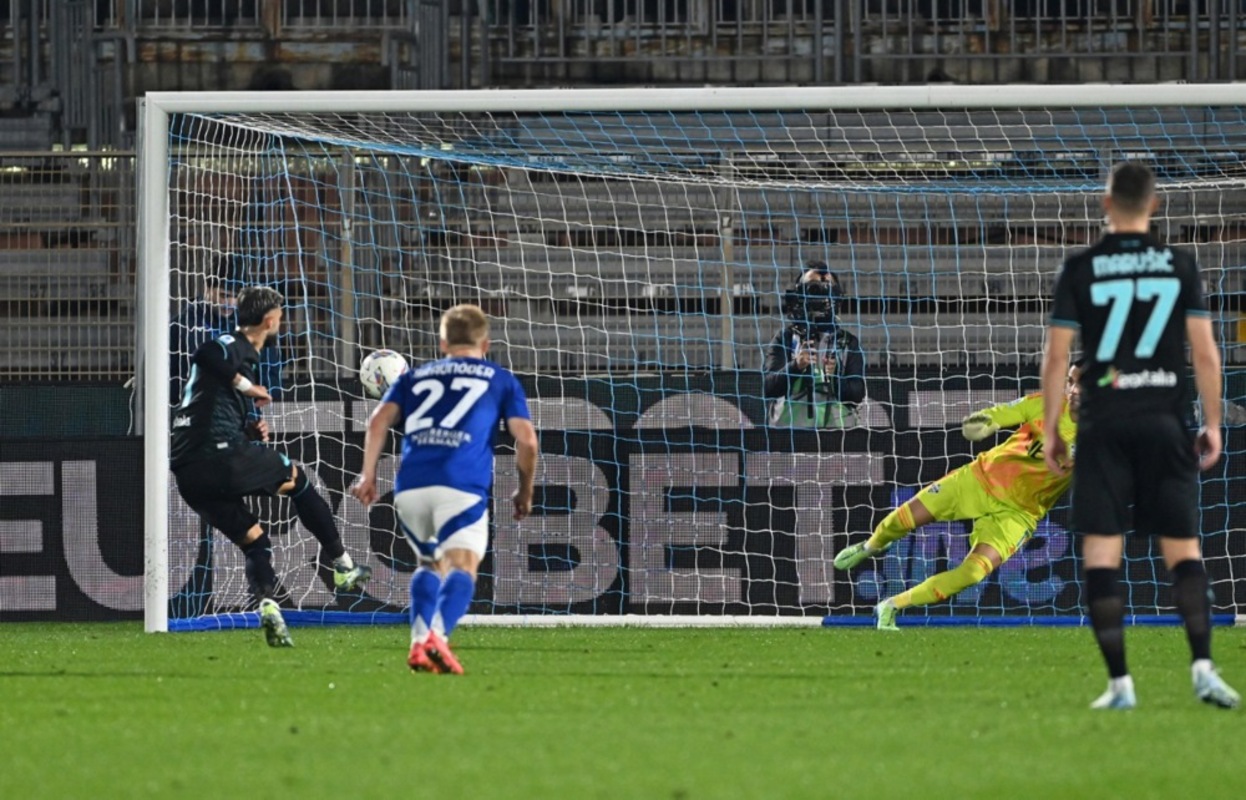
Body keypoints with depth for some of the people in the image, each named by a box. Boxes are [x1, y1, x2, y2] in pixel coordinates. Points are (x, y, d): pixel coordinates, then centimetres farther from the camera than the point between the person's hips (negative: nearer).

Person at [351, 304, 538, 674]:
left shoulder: (415, 376, 27)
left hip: (410, 487, 4)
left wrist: (368, 475, 10)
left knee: (433, 563, 22)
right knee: (462, 566, -10)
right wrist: (525, 491, 21)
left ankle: (419, 641, 3)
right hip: (462, 484, -4)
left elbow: (380, 420, 11)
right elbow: (526, 439, 10)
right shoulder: (501, 380, 21)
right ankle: (438, 636, -37)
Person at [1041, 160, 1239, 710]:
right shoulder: (1180, 267, 3)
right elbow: (1205, 353, 0)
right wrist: (1213, 425, 9)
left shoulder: (1080, 269, 0)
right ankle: (1203, 667, -10)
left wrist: (1051, 433, 7)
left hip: (1104, 426, -1)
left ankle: (1119, 682, -6)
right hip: (1166, 425, 1)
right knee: (1183, 548, 6)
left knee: (1101, 554, 0)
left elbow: (1055, 357, -1)